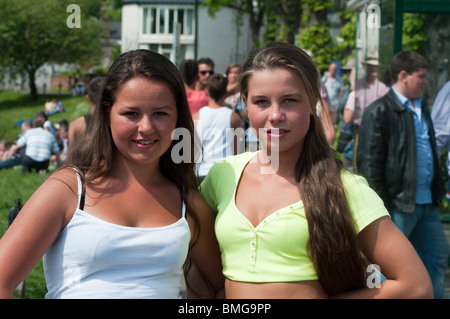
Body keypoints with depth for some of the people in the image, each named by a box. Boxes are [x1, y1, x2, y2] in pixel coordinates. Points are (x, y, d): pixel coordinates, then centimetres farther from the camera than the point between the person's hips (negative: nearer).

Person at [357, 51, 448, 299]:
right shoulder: (379, 111, -10)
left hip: (426, 203, 9)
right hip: (397, 204, -8)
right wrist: (379, 204, -17)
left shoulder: (422, 108, 17)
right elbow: (369, 161, -14)